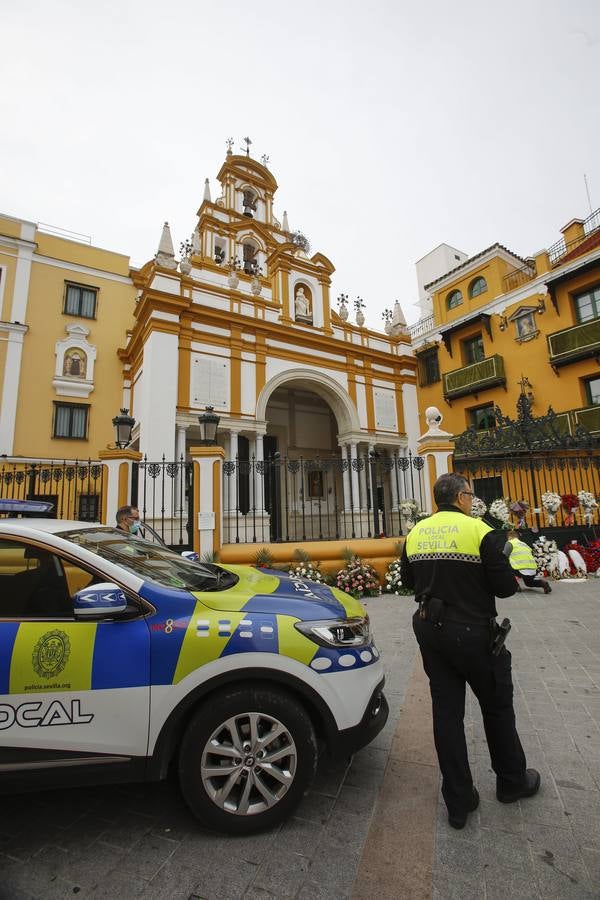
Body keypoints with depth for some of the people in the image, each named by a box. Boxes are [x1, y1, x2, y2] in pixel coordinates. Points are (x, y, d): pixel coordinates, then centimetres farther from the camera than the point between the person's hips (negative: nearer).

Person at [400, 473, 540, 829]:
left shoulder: (416, 533, 0)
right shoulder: (480, 531, -16)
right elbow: (506, 586, -14)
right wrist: (476, 574, 5)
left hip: (431, 632, 5)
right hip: (473, 633, -4)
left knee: (447, 712, 15)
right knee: (497, 707, 21)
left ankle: (459, 803, 28)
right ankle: (512, 782, 43)